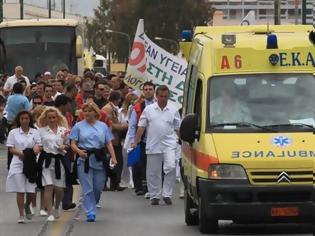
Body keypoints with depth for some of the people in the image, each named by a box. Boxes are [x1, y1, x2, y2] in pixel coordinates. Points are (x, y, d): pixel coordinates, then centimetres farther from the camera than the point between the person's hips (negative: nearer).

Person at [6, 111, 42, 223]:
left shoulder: (35, 132, 8)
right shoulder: (13, 133, 4)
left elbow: (39, 146, 5)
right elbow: (10, 148, 0)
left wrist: (36, 149, -19)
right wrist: (20, 153, -18)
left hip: (31, 163, 1)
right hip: (18, 163, -1)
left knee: (31, 191, -1)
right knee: (20, 191, -4)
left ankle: (27, 206, 31)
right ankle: (21, 215, 4)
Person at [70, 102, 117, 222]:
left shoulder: (103, 126, 11)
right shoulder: (78, 126, 5)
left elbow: (109, 143, 8)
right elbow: (73, 143, 0)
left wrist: (113, 157, -5)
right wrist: (79, 151, -21)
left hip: (99, 160, 2)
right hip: (84, 159, -2)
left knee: (98, 187, 5)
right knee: (88, 188, -5)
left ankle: (92, 206, 29)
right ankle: (90, 213, -2)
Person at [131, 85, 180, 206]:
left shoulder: (173, 110, 7)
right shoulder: (148, 110, 6)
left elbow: (178, 128, 10)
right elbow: (141, 127, 6)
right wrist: (135, 141, 2)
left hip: (169, 145, -1)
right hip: (153, 146, 1)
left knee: (170, 167, -16)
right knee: (153, 172, 5)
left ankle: (167, 194, -7)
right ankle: (154, 196, 15)